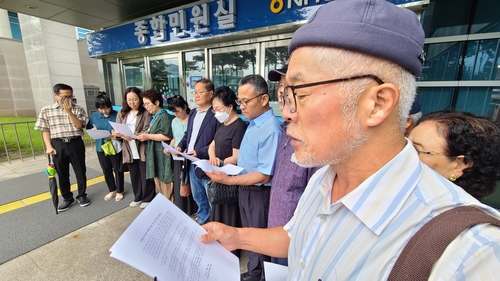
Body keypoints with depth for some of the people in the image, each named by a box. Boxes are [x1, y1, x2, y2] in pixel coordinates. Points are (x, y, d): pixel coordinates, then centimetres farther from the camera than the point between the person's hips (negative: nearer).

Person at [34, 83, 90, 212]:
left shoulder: (78, 109, 1)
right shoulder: (46, 110, 3)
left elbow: (79, 125, -10)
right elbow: (45, 130, 5)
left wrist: (69, 111, -18)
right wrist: (49, 146, -3)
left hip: (76, 143, -1)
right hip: (58, 145, 1)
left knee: (80, 171, 7)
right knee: (62, 173, 10)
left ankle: (82, 195, 24)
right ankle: (67, 198, 26)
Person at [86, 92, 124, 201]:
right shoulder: (94, 116, 2)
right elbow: (88, 129, 11)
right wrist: (93, 130, -11)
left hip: (115, 147, -4)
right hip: (101, 148, 5)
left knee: (118, 170, 9)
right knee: (106, 171, 16)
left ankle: (119, 191, 27)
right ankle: (112, 190, 36)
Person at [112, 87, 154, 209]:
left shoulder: (146, 113, -6)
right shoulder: (122, 114, 11)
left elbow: (147, 132, -15)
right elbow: (116, 130, 7)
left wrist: (133, 136, -29)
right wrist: (116, 133, -16)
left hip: (142, 150, -5)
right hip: (129, 150, 5)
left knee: (145, 175, 6)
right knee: (134, 176, 17)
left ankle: (148, 198, 22)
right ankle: (138, 197, 34)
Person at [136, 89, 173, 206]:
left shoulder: (164, 116, -13)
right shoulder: (154, 117, 18)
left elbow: (167, 136, -23)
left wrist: (147, 136, -16)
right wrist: (144, 136, 6)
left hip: (162, 155, -10)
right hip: (154, 154, 10)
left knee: (165, 182, 0)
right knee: (158, 180, 15)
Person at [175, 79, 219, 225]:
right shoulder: (192, 113, 12)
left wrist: (199, 152, -24)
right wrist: (180, 146, 1)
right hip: (192, 163, 9)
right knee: (198, 196, 24)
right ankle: (202, 219, 44)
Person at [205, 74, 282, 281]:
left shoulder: (270, 130, -27)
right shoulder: (253, 123, 2)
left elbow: (263, 176, -26)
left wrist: (228, 180, -27)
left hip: (259, 194, -9)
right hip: (245, 189, 9)